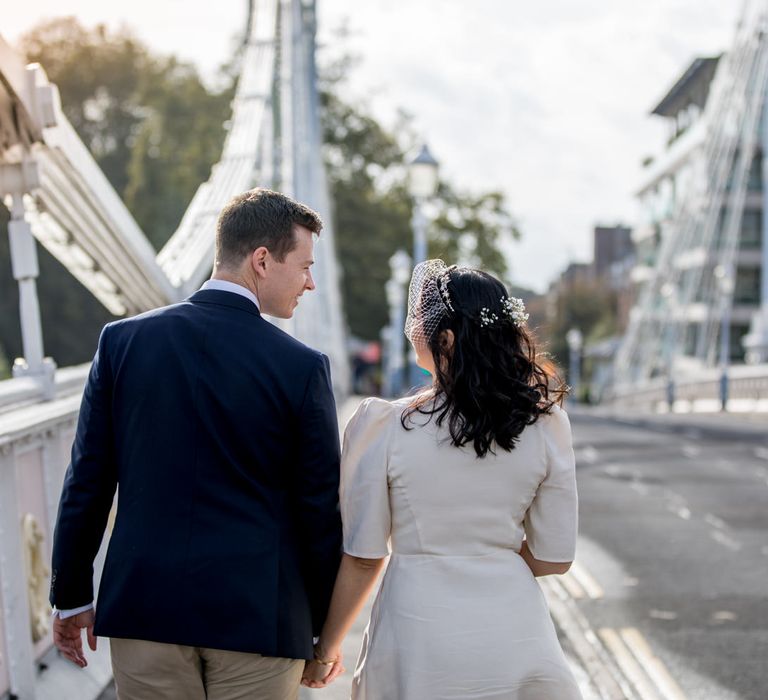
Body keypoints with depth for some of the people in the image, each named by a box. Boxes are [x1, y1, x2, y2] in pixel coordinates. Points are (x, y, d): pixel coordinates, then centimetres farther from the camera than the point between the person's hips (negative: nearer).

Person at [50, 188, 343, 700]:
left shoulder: (123, 340, -1)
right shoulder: (303, 367, -9)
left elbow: (88, 480, 2)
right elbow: (319, 509, -4)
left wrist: (72, 597, 12)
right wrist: (324, 630, 8)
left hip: (145, 605, 3)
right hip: (259, 616, -2)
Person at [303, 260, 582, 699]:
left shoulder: (384, 427, -12)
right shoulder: (545, 424, -6)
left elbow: (363, 557, -7)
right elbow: (554, 558, -1)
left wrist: (326, 648, 8)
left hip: (419, 637, -2)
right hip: (514, 639, 2)